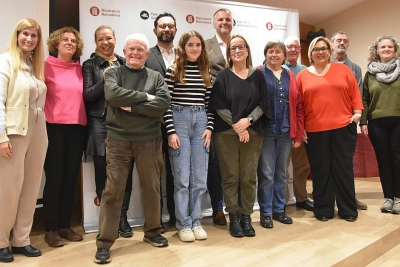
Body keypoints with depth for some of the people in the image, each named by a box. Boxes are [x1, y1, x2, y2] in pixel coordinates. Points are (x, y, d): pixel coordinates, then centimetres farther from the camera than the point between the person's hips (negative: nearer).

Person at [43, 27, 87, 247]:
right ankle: (50, 229, 14)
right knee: (54, 179, 1)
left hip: (77, 128, 4)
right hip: (54, 127, -4)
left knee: (71, 179, 9)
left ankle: (65, 226, 22)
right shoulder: (47, 66, 0)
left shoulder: (79, 68, 13)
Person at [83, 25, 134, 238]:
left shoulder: (124, 63, 13)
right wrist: (104, 80, -14)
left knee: (125, 172, 1)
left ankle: (122, 216, 14)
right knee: (103, 172, 1)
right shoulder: (90, 65, 7)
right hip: (100, 124, -1)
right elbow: (88, 95, -2)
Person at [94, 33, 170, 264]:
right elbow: (113, 94, -15)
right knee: (113, 190, 1)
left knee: (152, 188, 12)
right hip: (118, 140, -1)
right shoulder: (114, 73, 6)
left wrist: (131, 107, -13)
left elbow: (164, 103, -10)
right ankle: (104, 242, 12)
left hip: (149, 140, 2)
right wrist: (145, 97, -12)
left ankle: (152, 231, 32)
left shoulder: (156, 77, 7)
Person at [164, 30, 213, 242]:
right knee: (182, 178, 0)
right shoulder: (173, 71, 0)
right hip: (179, 121, -3)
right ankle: (183, 225, 13)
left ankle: (196, 222, 19)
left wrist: (209, 128, 1)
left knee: (200, 178, 6)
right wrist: (171, 131, -11)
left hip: (201, 122, 4)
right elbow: (166, 103, -5)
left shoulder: (206, 72, 12)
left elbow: (209, 103, 11)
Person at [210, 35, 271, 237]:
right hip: (227, 133, -1)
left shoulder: (257, 75, 10)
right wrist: (237, 126, -11)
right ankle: (233, 217, 11)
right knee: (231, 176, 1)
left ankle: (246, 216, 14)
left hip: (253, 133, 1)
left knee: (249, 177, 3)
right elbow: (218, 106, -3)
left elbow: (264, 103, 3)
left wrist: (248, 120, -12)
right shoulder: (223, 76, 5)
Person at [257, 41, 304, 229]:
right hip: (265, 132, -4)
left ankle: (279, 210, 25)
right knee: (266, 174, -1)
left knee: (281, 174, 12)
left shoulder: (290, 77, 13)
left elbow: (298, 106, 10)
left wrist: (298, 134, 5)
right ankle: (265, 213, 12)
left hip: (286, 132, 4)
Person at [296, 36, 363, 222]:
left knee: (344, 168, 7)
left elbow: (355, 93, 9)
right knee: (320, 171, 7)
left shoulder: (343, 70, 8)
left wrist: (357, 112, -3)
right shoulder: (302, 76, 5)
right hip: (315, 131, 0)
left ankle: (348, 210, 19)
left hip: (343, 128, 0)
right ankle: (323, 210, 19)